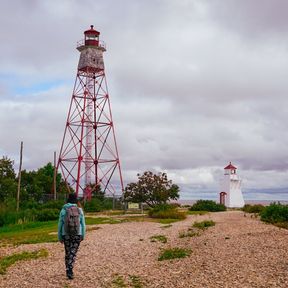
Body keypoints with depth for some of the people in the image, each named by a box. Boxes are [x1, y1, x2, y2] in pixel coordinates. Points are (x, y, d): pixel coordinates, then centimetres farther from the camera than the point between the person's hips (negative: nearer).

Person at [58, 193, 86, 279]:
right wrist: (83, 235, 9)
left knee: (67, 253, 16)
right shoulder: (79, 210, -4)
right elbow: (83, 224, -2)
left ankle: (68, 271, 22)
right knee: (73, 253, 2)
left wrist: (59, 236, 8)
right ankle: (70, 270, -15)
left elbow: (60, 224, 0)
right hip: (77, 234, -1)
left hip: (66, 234, 1)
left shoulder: (63, 210, -3)